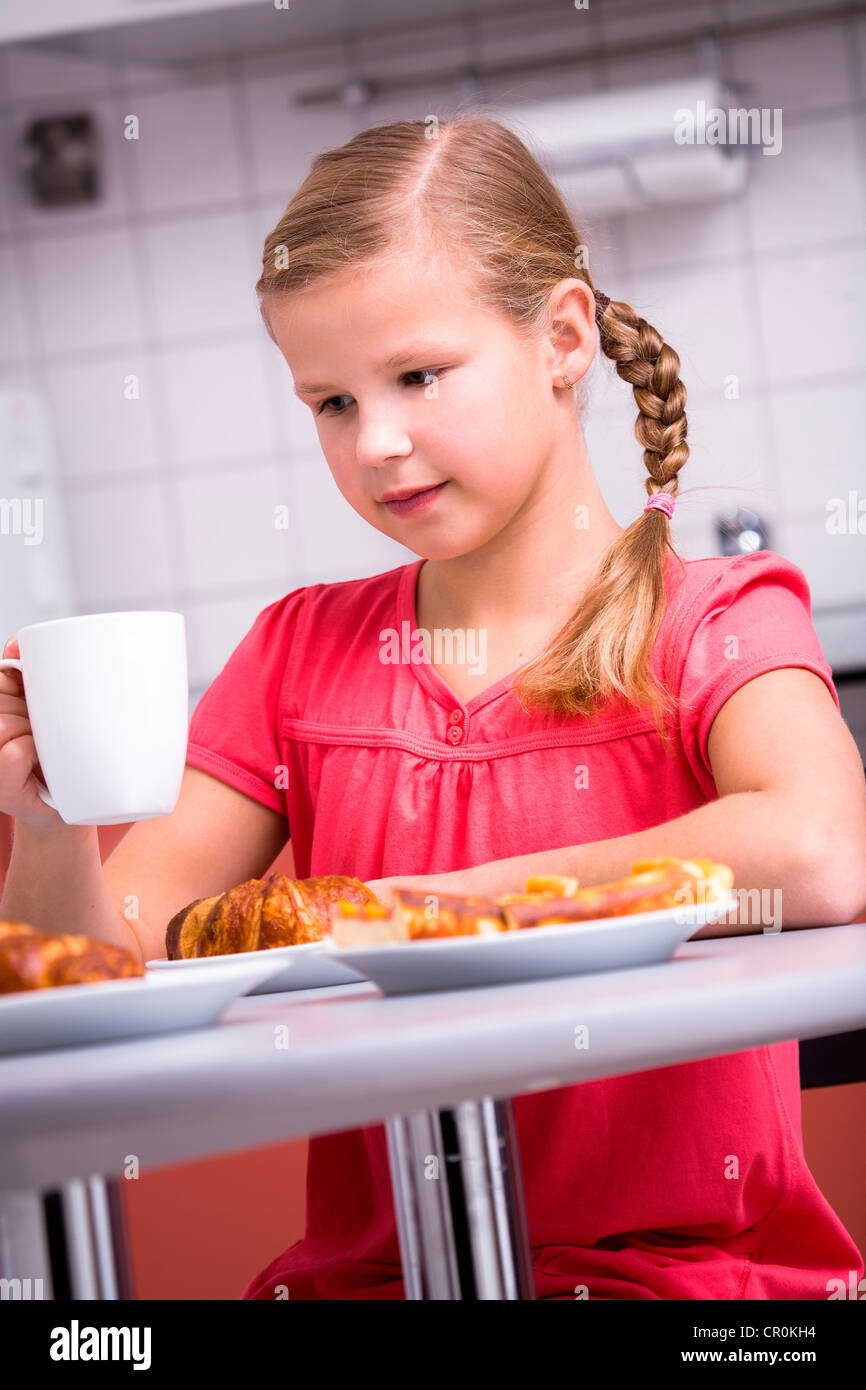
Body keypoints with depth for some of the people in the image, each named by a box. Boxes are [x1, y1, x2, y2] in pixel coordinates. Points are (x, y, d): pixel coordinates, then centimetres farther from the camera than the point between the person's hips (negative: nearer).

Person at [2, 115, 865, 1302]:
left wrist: (429, 906, -16)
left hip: (694, 1264, -2)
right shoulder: (302, 653, 11)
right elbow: (108, 959, 6)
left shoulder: (715, 622, -2)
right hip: (372, 1270, 2)